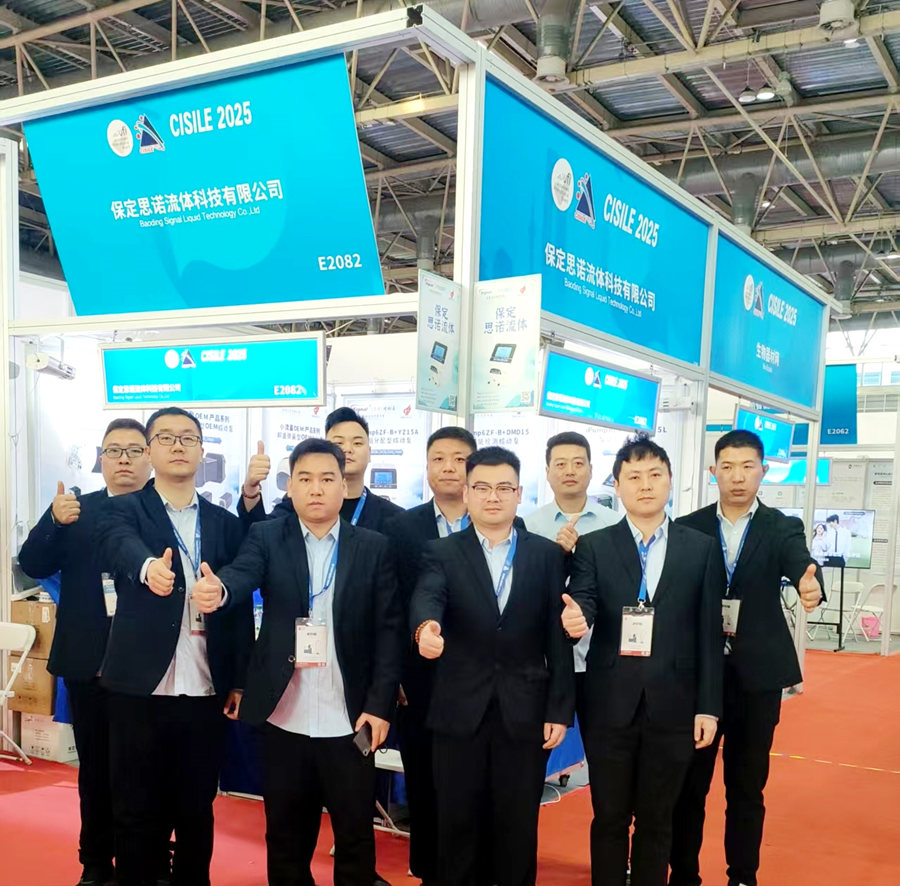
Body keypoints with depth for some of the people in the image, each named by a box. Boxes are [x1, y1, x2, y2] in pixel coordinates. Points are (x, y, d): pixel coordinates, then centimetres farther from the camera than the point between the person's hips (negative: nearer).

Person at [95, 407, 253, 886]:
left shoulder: (225, 523, 10)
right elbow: (119, 546, -23)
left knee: (196, 810, 12)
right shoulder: (123, 510, 1)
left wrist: (240, 680, 3)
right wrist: (149, 567, -46)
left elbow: (241, 606, 9)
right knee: (134, 810, 8)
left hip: (205, 690, 2)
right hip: (140, 686, -2)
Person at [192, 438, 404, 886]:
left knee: (355, 836, 11)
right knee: (286, 837, 15)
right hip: (283, 719, 1)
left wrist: (380, 704, -8)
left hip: (349, 720, 0)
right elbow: (242, 574, -17)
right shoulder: (266, 537, 2)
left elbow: (389, 630, 0)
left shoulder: (374, 548, 1)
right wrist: (217, 590, -41)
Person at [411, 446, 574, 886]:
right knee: (457, 825, 11)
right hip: (460, 712, 0)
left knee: (518, 828, 10)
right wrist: (426, 626, -43)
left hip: (525, 712, 0)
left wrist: (560, 709, -3)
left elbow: (557, 636, 1)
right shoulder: (443, 553, 2)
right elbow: (426, 597, -19)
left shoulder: (547, 555, 4)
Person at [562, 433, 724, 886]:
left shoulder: (702, 549, 3)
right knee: (609, 818, 11)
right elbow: (582, 605, -13)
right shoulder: (593, 547, 1)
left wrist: (709, 706, -1)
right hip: (609, 705, 0)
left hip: (672, 706, 1)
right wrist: (575, 618, -37)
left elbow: (709, 633, 2)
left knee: (657, 820, 13)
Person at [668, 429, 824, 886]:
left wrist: (811, 585, -42)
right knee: (690, 781, 9)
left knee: (747, 785, 12)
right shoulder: (688, 529, 1)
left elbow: (801, 565, -21)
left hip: (757, 674, 0)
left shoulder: (783, 528, -1)